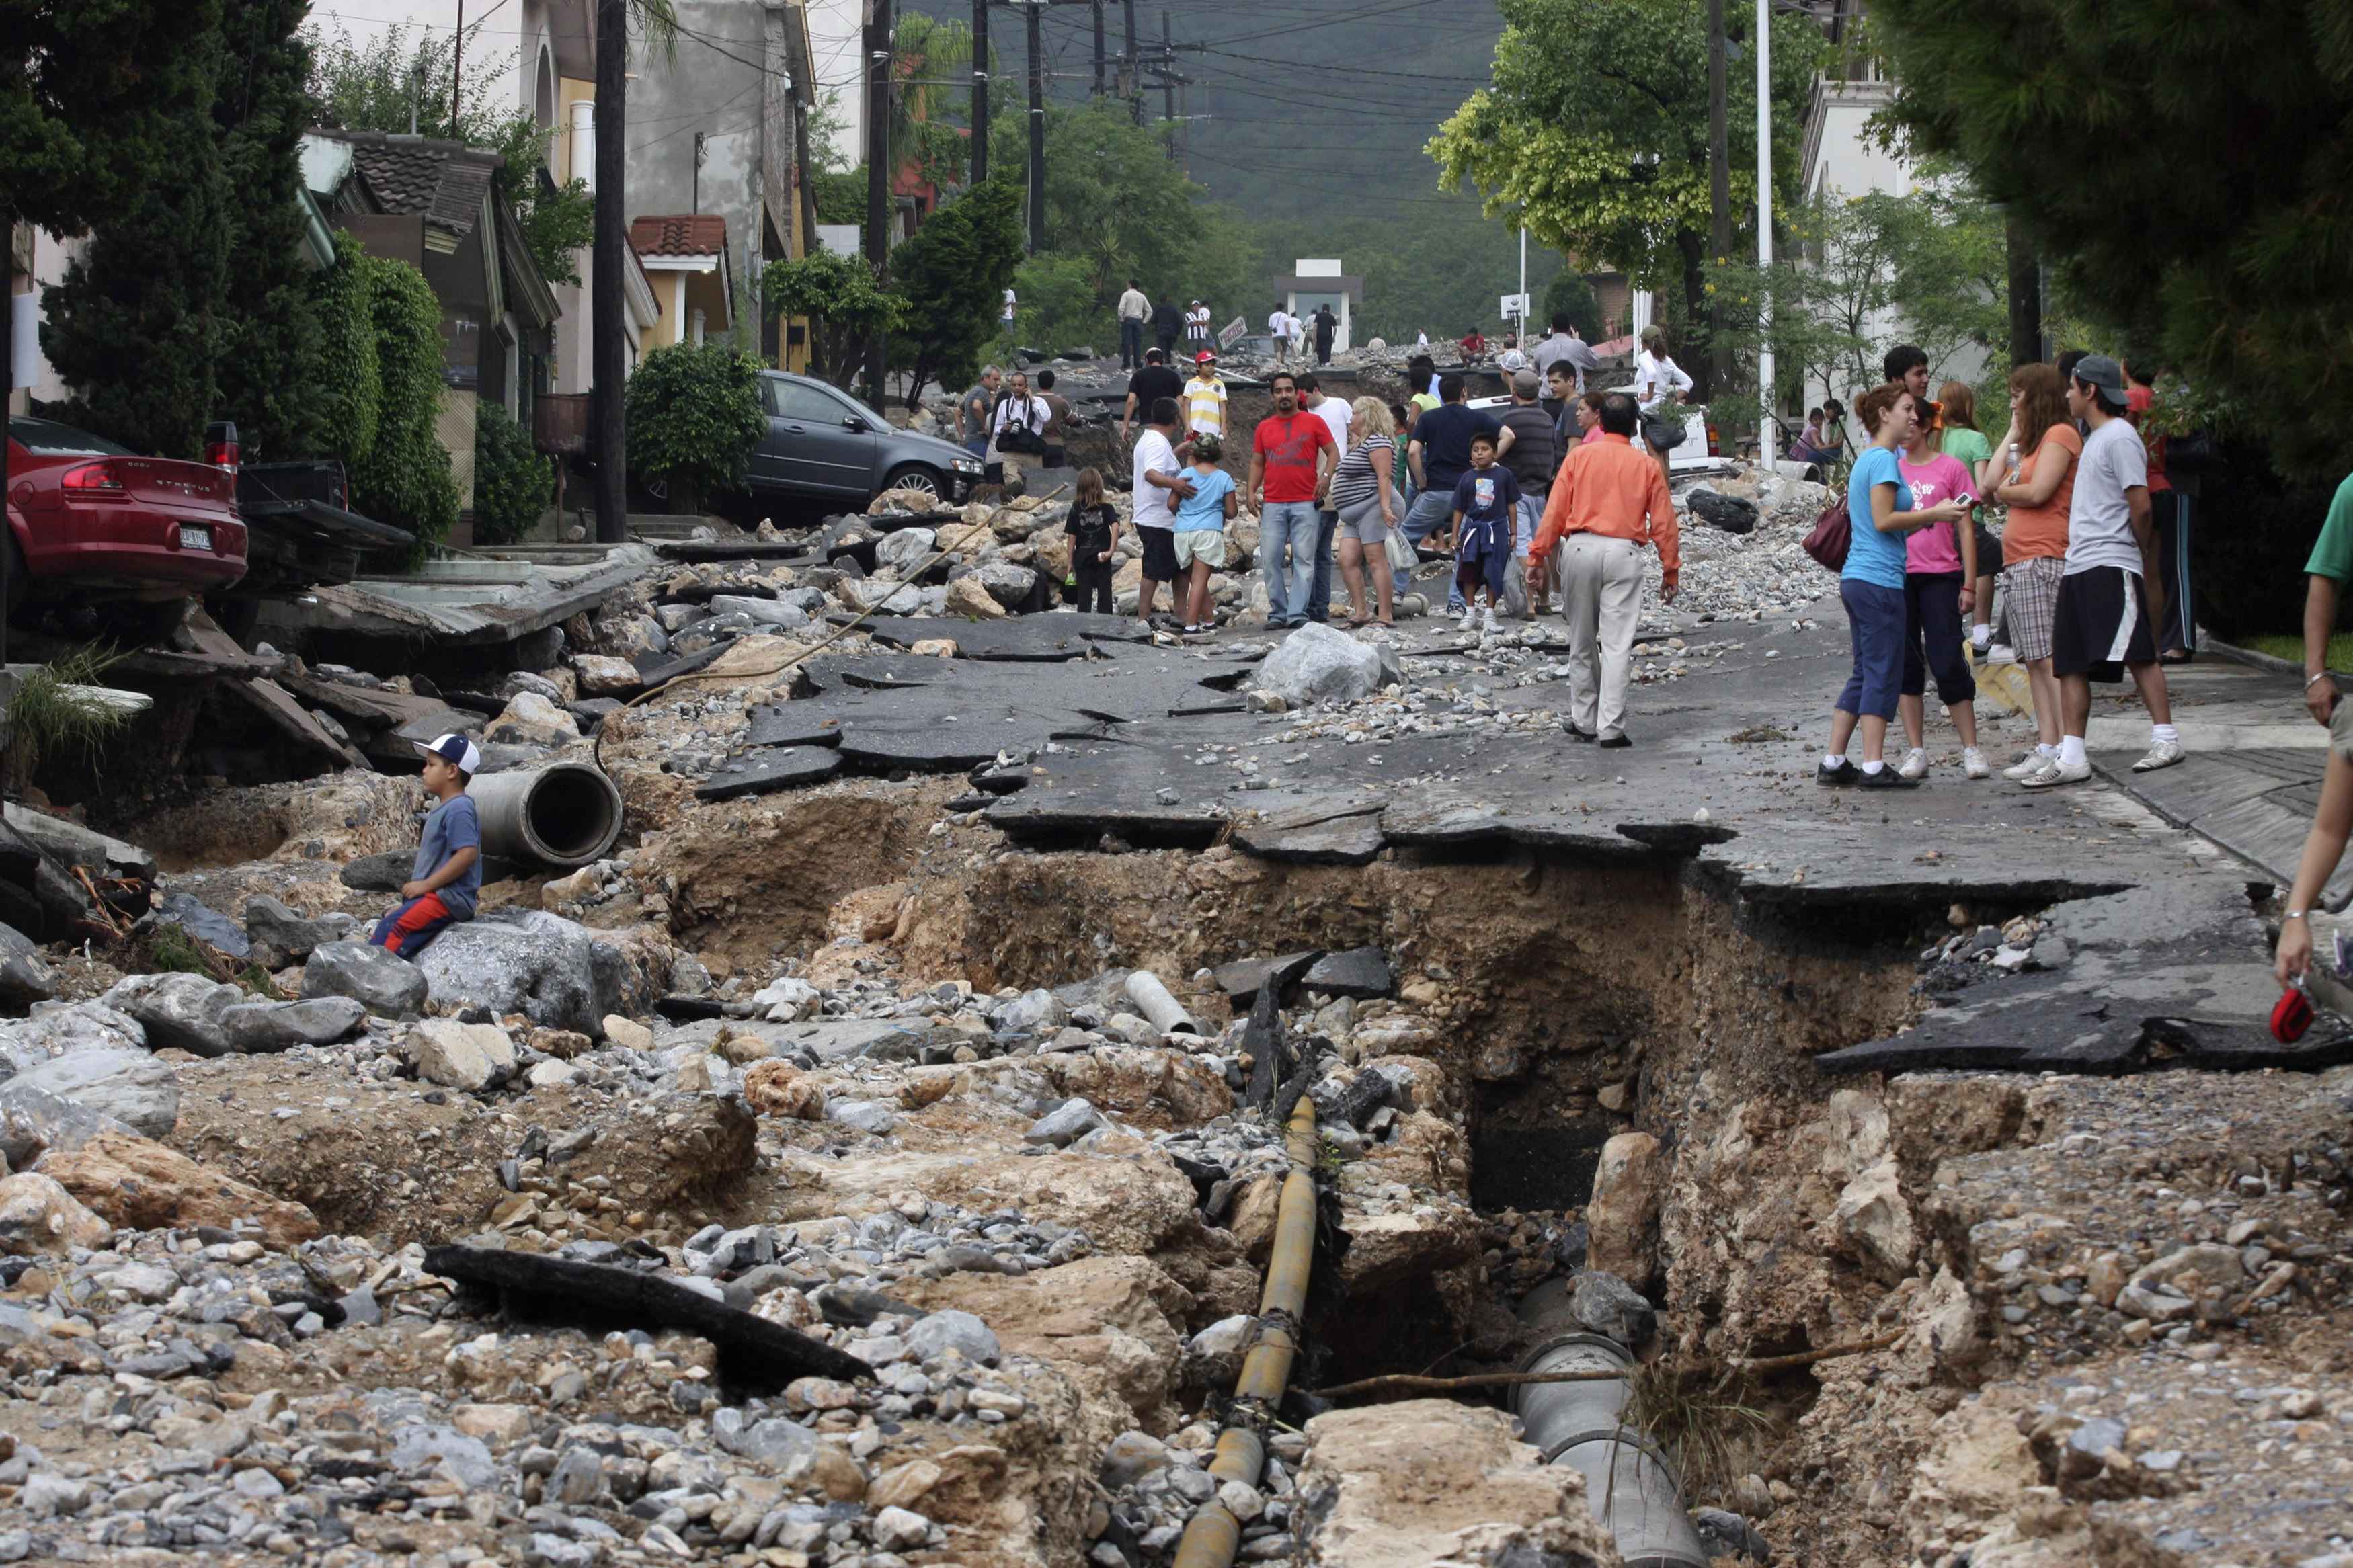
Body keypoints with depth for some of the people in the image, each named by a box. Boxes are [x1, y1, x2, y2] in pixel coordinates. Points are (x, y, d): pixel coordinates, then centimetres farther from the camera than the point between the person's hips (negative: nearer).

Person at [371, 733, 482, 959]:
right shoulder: (443, 808, 21)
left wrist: (427, 884, -20)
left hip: (447, 898, -11)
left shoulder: (458, 810, -14)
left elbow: (468, 854, -25)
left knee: (393, 926, -26)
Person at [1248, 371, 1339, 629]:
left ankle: (1297, 613, -5)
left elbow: (1333, 453, 5)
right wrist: (1252, 490, 4)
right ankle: (1278, 612, 5)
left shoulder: (1314, 422, 5)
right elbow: (1257, 463, 18)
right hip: (1272, 504, 3)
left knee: (1304, 559, -5)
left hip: (1305, 503, -3)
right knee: (1270, 559, -2)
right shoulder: (1264, 428, 13)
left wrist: (1325, 476, -12)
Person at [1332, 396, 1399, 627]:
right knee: (1347, 560, 1)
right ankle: (1359, 612, 1)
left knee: (1376, 560, -12)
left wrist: (1385, 506, -27)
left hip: (1374, 506, -11)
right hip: (1354, 513, 11)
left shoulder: (1377, 441, -9)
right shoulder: (1359, 445, 23)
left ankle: (1386, 616, -14)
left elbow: (1384, 476, -19)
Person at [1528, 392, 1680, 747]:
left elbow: (1555, 511, 2)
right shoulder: (1646, 465, 7)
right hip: (1623, 553, -1)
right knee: (1617, 645, -3)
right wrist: (1670, 571, 13)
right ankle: (1611, 728, -9)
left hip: (1580, 548, 1)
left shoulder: (1579, 457, 6)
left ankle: (1584, 721, 21)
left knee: (1582, 643, 13)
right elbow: (1664, 523, 6)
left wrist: (1538, 557, 6)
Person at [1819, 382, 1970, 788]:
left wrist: (1931, 516, 19)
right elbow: (1884, 520, -18)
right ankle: (1874, 767, -7)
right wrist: (1933, 514, -11)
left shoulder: (1866, 459, 19)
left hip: (1856, 579, 10)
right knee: (1883, 674, -7)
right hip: (1879, 580, -10)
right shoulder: (1884, 459, -11)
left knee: (1865, 674, 13)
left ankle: (1834, 762, 13)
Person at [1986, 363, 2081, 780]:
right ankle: (2047, 747, 6)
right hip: (2019, 564, 10)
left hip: (2044, 559, -10)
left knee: (2051, 659, -13)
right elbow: (1992, 483, 14)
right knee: (2035, 662, 6)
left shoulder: (2061, 435, -6)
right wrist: (2013, 433, 17)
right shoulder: (2031, 442, 24)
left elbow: (2038, 492, -16)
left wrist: (2003, 491, 3)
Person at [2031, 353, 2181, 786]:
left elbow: (2140, 506, -12)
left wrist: (2141, 554, 0)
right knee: (2070, 665, 4)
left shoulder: (2119, 437, -9)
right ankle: (2071, 757, 3)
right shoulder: (2095, 438, 22)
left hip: (2111, 564, -10)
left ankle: (2165, 738, -7)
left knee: (2138, 653, -10)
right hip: (2079, 567, 10)